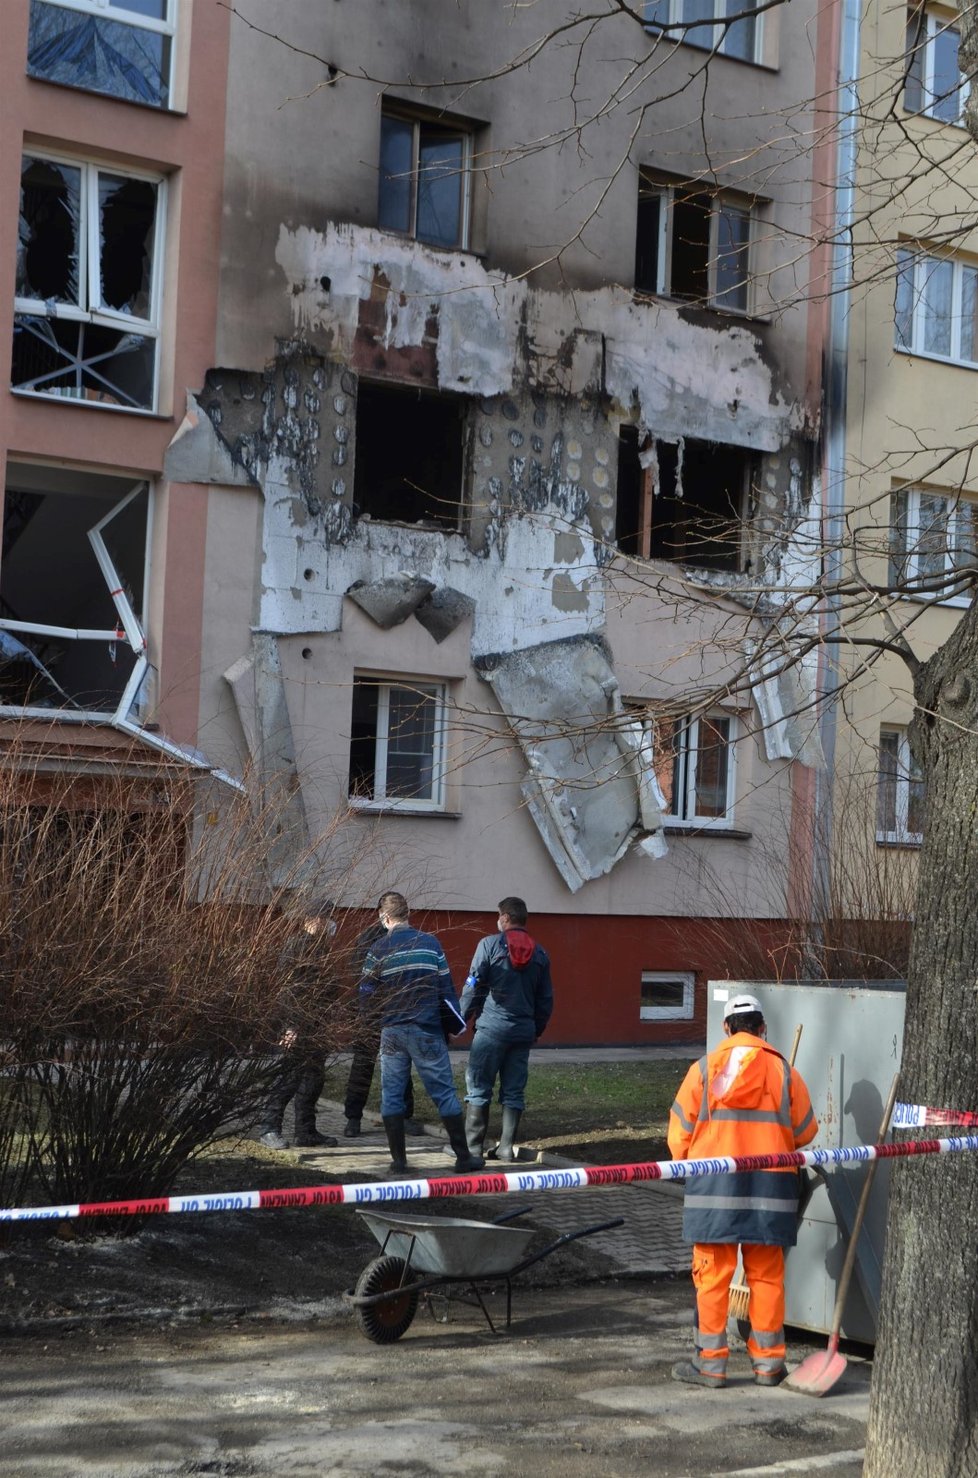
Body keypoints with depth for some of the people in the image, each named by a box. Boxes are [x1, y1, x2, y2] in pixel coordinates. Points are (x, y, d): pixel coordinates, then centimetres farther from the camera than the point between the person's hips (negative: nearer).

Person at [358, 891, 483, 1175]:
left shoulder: (377, 950, -4)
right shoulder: (430, 943, -2)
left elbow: (367, 995, -4)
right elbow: (446, 987, -2)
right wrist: (455, 1021, 8)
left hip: (392, 1031, 0)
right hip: (427, 1030, 0)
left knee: (391, 1095, 10)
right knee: (444, 1092, 5)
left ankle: (398, 1158, 9)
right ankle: (463, 1157, 8)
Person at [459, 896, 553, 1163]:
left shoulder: (490, 944, -4)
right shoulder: (539, 953, 10)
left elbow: (473, 987, -6)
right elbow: (546, 998, 13)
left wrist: (461, 1018, 4)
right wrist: (537, 1029, 22)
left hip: (492, 1027, -4)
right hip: (524, 1030, 4)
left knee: (478, 1088, 2)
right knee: (514, 1091, 8)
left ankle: (473, 1146, 2)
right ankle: (506, 1147, 8)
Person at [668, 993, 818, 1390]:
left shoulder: (703, 1070, 0)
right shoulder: (784, 1072, 3)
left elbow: (679, 1136, 2)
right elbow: (805, 1134, 10)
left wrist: (690, 1164, 21)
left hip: (713, 1184, -1)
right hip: (771, 1184, 1)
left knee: (712, 1275, 5)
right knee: (766, 1275, 10)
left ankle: (711, 1362, 8)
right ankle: (768, 1361, 16)